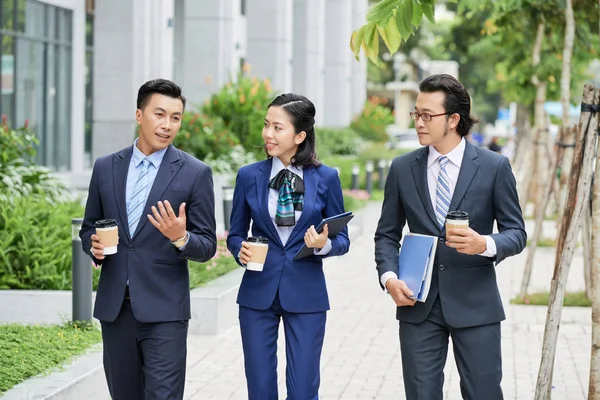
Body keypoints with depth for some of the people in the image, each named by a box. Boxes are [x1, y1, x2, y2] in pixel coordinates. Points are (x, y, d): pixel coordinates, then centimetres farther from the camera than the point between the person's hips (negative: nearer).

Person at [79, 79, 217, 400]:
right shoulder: (106, 167, 9)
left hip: (164, 311, -4)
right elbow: (88, 229, 17)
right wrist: (93, 244, -6)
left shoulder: (195, 173, -1)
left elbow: (207, 247, 0)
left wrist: (181, 238, -22)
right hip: (114, 308, 4)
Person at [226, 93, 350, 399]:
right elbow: (235, 234, 10)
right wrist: (241, 250, -12)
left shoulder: (326, 178, -1)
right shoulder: (249, 176, 2)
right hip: (258, 293, 1)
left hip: (306, 294, -1)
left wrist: (324, 244, -18)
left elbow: (342, 238, 3)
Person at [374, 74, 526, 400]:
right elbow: (387, 234, 11)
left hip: (474, 303, -2)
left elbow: (516, 232, 1)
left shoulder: (494, 167, -2)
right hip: (418, 303, 2)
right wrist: (389, 277, -8)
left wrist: (484, 244, -21)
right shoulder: (402, 168, 5)